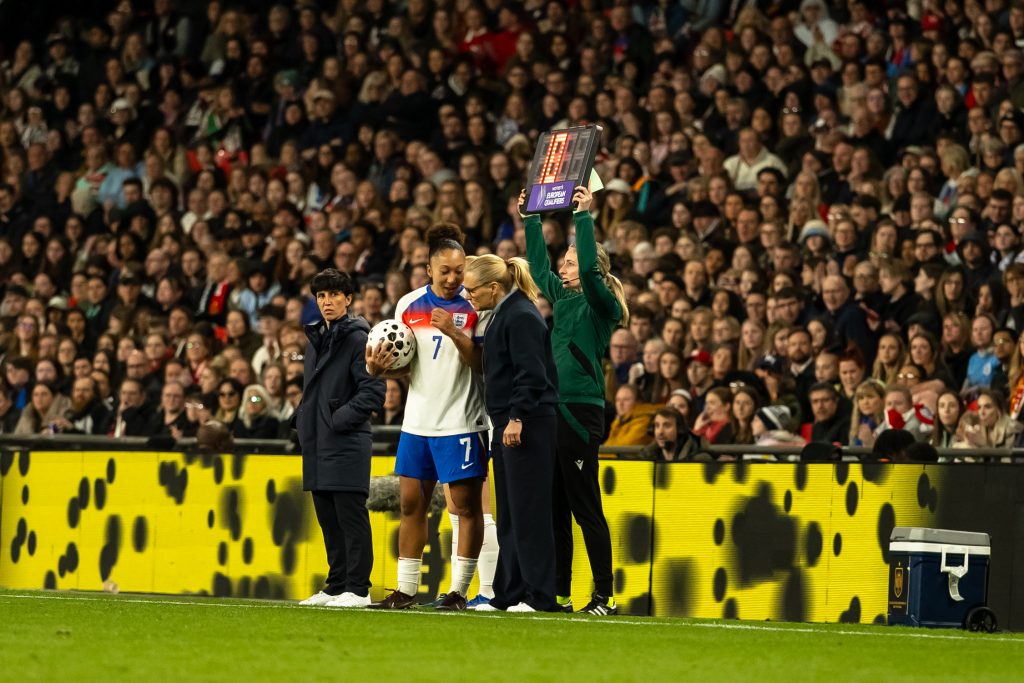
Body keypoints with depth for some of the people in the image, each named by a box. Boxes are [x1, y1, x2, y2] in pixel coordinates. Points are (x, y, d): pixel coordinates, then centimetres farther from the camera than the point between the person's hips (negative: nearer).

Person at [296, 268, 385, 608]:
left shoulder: (357, 339, -8)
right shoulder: (316, 338, 17)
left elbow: (374, 391, -15)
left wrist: (340, 418, -17)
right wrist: (304, 418, 12)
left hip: (347, 444, -8)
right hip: (317, 445, 8)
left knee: (351, 517, -6)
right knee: (328, 519, 11)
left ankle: (357, 589, -4)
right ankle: (336, 586, 18)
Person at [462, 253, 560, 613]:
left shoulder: (521, 317, -13)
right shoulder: (504, 314, 18)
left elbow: (530, 373, -21)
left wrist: (517, 418, -24)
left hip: (528, 425, -11)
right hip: (508, 425, 11)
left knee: (527, 512, -9)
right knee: (509, 515, 11)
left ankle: (539, 595, -7)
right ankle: (509, 594, 15)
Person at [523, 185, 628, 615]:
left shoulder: (601, 305, -5)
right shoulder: (564, 300, 15)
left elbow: (589, 267, -21)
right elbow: (539, 265, 25)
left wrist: (584, 216, -19)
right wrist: (530, 219, 23)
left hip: (581, 413, -8)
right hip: (553, 410, 8)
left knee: (585, 508, -7)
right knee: (554, 507, 8)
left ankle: (605, 596, -4)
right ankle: (559, 595, 12)